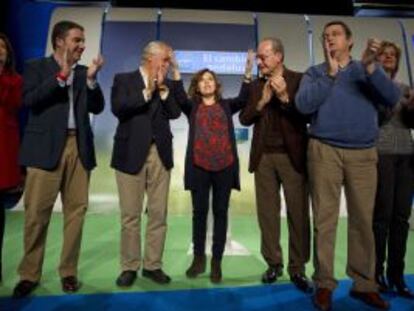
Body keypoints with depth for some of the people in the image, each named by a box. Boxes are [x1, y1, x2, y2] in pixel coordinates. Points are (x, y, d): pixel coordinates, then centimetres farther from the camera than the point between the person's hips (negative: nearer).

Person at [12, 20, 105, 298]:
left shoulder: (84, 72, 16)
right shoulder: (36, 67, 8)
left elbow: (97, 108, 8)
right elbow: (29, 100, -8)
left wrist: (91, 78, -4)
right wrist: (61, 75, -11)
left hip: (79, 147, 3)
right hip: (46, 147, -3)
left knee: (76, 211, 4)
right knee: (37, 213, 1)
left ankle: (69, 271, 17)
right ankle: (29, 275, 17)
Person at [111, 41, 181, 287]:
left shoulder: (168, 85, 14)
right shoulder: (124, 79, 6)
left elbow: (175, 113, 1)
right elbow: (118, 108, -10)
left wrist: (163, 88, -6)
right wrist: (147, 91, -10)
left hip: (161, 154, 3)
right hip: (131, 153, -3)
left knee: (159, 214, 5)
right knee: (130, 215, 4)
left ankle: (153, 265, 19)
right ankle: (130, 267, 18)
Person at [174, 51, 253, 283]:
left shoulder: (226, 105, 12)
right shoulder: (192, 106, 11)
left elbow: (243, 99, -5)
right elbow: (180, 98, -8)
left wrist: (248, 73, -16)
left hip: (225, 165, 1)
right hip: (199, 166, 0)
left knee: (221, 212, 5)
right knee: (200, 211, 7)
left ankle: (217, 261, 17)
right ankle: (199, 258, 23)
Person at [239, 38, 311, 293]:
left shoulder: (299, 79, 1)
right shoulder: (257, 85, 12)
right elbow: (244, 119, 5)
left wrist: (285, 97, -16)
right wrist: (262, 101, -8)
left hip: (292, 155, -3)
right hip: (264, 157, 3)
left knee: (298, 213, 2)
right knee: (267, 213, 7)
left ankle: (297, 268, 17)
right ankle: (274, 264, 22)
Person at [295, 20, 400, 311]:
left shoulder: (368, 69, 14)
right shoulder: (315, 72, 10)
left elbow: (392, 98, -3)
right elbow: (303, 105, -8)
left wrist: (370, 66, -14)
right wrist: (330, 73, -10)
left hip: (364, 153, 2)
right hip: (325, 151, -1)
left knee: (363, 220, 4)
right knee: (325, 220, -1)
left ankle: (364, 284, 18)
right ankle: (324, 284, 9)